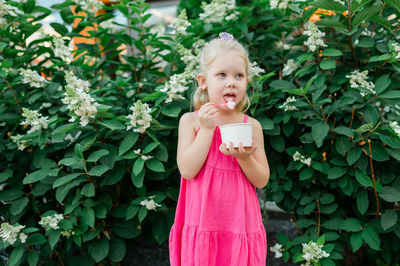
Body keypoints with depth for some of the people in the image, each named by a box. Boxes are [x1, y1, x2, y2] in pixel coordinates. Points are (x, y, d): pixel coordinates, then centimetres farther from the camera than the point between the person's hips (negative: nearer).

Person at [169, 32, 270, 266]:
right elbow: (187, 170, -12)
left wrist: (244, 158, -18)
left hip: (241, 224, 1)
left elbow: (262, 180, 2)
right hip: (202, 222, -1)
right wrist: (207, 129, -16)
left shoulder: (251, 125, 2)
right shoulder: (190, 121, -1)